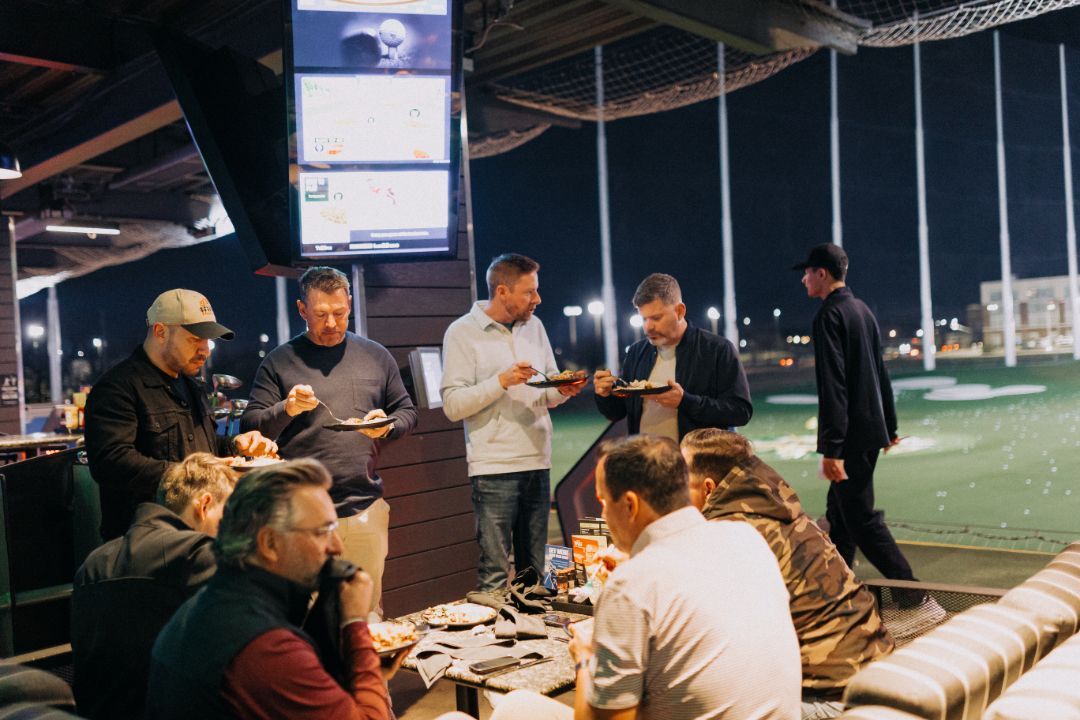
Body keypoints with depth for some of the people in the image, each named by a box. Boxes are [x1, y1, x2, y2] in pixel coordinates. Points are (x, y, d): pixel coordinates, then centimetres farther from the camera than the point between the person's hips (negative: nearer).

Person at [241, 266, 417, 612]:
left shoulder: (376, 356, 10)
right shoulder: (279, 361, 1)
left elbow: (406, 411, 16)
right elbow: (250, 428, 0)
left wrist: (388, 425, -6)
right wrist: (286, 409, -19)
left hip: (366, 507, 3)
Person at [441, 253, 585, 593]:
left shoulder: (534, 326, 13)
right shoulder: (462, 332, -6)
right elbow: (453, 406, -12)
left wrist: (563, 390, -3)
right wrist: (502, 381, -20)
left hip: (538, 463, 6)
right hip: (494, 467, -6)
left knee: (534, 570, 12)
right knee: (495, 573, -3)